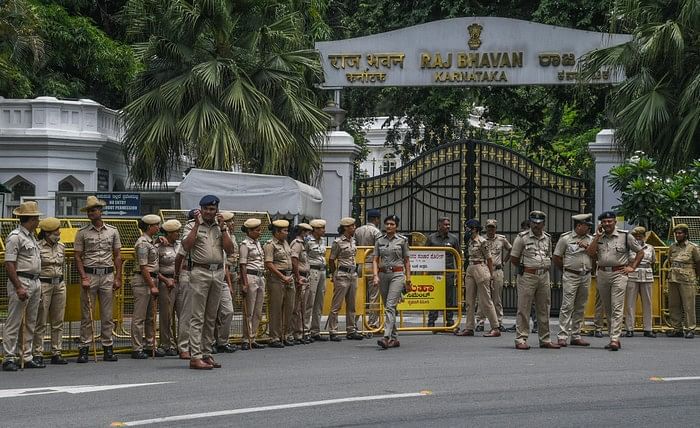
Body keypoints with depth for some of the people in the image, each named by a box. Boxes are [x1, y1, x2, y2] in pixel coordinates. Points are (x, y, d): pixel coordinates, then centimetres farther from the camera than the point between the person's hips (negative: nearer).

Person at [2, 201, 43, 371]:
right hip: (21, 281, -9)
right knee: (14, 323, -7)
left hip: (34, 282, 9)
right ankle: (9, 359, -6)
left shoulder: (31, 236, 17)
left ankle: (27, 357, 17)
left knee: (30, 323, 12)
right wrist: (18, 287, -22)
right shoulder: (15, 237, -11)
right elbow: (9, 264, -16)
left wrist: (38, 286, 18)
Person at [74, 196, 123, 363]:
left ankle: (108, 348, 8)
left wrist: (118, 278, 3)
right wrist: (83, 277, -9)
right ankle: (84, 349, 0)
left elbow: (117, 256, 11)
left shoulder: (112, 231, 9)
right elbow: (78, 257, 2)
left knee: (107, 315, 4)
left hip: (108, 275, 2)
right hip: (89, 275, -2)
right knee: (86, 315, -2)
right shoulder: (82, 233, 3)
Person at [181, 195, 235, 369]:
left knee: (211, 317, 9)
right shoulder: (192, 225, 0)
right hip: (200, 272, -5)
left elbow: (230, 250, 2)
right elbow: (186, 247, -15)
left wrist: (222, 227, -4)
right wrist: (197, 224, -14)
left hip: (218, 273, 5)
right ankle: (195, 357, -11)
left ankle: (206, 354, 15)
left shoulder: (222, 227, 13)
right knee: (197, 317, -8)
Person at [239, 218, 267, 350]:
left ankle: (252, 339, 12)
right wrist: (244, 283, -18)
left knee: (258, 312, 8)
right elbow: (242, 265, -12)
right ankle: (246, 340, -2)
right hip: (250, 277, -8)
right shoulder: (245, 244, -7)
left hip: (261, 277, 8)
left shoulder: (258, 243, 17)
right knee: (249, 311, -6)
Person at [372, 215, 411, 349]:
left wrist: (408, 280, 1)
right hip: (383, 274, 4)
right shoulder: (379, 241, 8)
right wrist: (375, 275, -10)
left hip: (397, 274, -4)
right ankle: (395, 338, 17)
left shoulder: (402, 240, 1)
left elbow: (407, 261, 5)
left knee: (390, 306, -17)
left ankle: (387, 337, -26)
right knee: (389, 307, 9)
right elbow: (375, 260, 5)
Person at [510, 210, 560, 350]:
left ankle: (545, 339, 14)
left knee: (544, 309, 8)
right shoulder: (522, 237, -3)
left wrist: (545, 268, 11)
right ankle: (520, 339, -5)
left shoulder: (547, 238, 12)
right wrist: (524, 269, 4)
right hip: (527, 276, -5)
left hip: (544, 276, 5)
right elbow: (514, 258, 0)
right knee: (524, 308, -6)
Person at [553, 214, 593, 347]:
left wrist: (587, 247, -6)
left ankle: (576, 336, 12)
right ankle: (562, 336, -11)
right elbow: (556, 258, 2)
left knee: (580, 308, 7)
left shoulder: (590, 239, 12)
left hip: (586, 277, 5)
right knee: (567, 306, -10)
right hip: (571, 276, -5)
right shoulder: (565, 238, -2)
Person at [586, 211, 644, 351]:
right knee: (607, 309, 9)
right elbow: (590, 253, -3)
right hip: (602, 274, 5)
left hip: (618, 274, -5)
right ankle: (613, 338, 18)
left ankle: (615, 339, -19)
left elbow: (640, 252, 8)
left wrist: (632, 267, 0)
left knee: (617, 308, -12)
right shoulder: (598, 237, 11)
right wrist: (598, 236, -4)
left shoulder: (625, 236, 1)